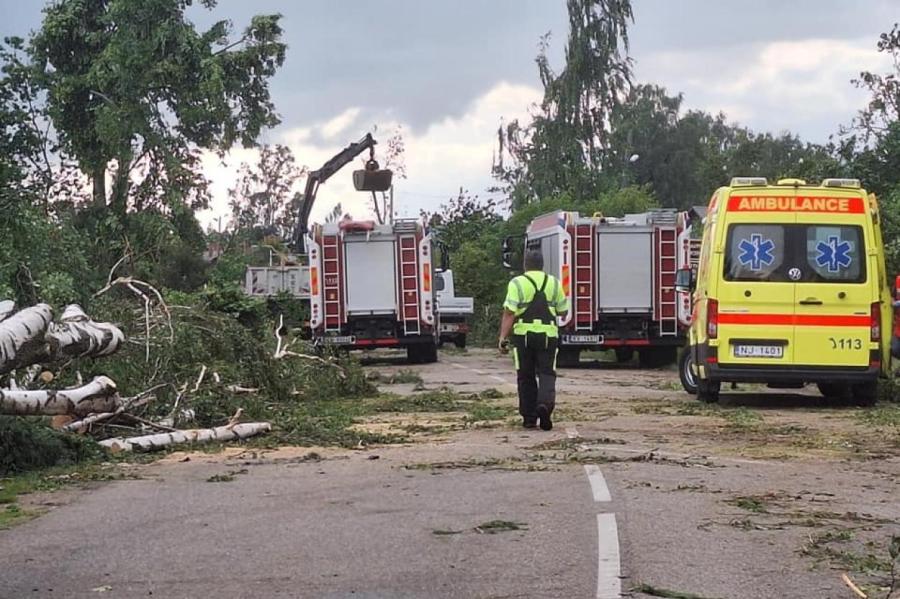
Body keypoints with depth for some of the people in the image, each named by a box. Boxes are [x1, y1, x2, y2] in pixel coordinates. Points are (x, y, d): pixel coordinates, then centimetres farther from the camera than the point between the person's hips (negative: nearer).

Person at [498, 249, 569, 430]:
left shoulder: (517, 283, -2)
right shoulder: (554, 283, 7)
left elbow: (509, 313, -10)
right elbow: (563, 311, 13)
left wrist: (503, 337, -11)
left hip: (523, 334, -1)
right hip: (548, 334, 1)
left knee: (526, 376, 9)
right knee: (546, 373, 4)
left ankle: (529, 417, 11)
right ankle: (545, 403, -23)